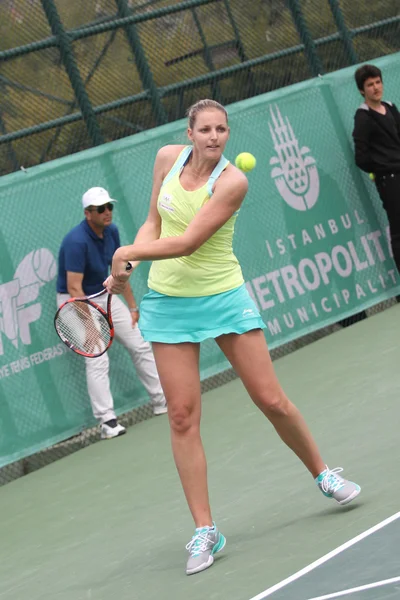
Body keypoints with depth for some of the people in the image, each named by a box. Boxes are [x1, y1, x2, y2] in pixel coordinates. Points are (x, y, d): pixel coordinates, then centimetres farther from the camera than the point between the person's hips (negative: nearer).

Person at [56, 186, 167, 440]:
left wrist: (133, 307, 11)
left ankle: (162, 401, 22)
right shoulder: (77, 242, -28)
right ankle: (107, 421, -17)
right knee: (97, 360, -19)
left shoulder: (112, 231, -3)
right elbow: (74, 288, -28)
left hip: (104, 295, 8)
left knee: (140, 345, 9)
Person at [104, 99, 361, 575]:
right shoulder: (168, 158, 0)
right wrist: (128, 260, -6)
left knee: (271, 400, 0)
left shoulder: (232, 181, -17)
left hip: (224, 296, -3)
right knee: (182, 417, -3)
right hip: (168, 300, 3)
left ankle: (323, 474, 26)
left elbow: (187, 242, -23)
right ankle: (204, 530, 1)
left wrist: (126, 252, -19)